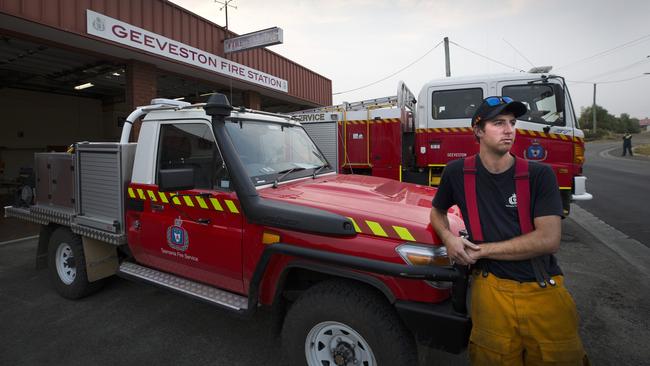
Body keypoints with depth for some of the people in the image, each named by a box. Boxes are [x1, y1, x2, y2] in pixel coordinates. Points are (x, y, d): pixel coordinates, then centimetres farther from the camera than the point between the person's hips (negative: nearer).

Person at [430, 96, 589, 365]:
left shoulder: (539, 175, -4)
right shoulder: (458, 172, -2)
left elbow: (549, 239, -12)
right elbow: (437, 210, 13)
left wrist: (482, 249, -13)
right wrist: (448, 237, -8)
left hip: (545, 292, 1)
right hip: (491, 291, 0)